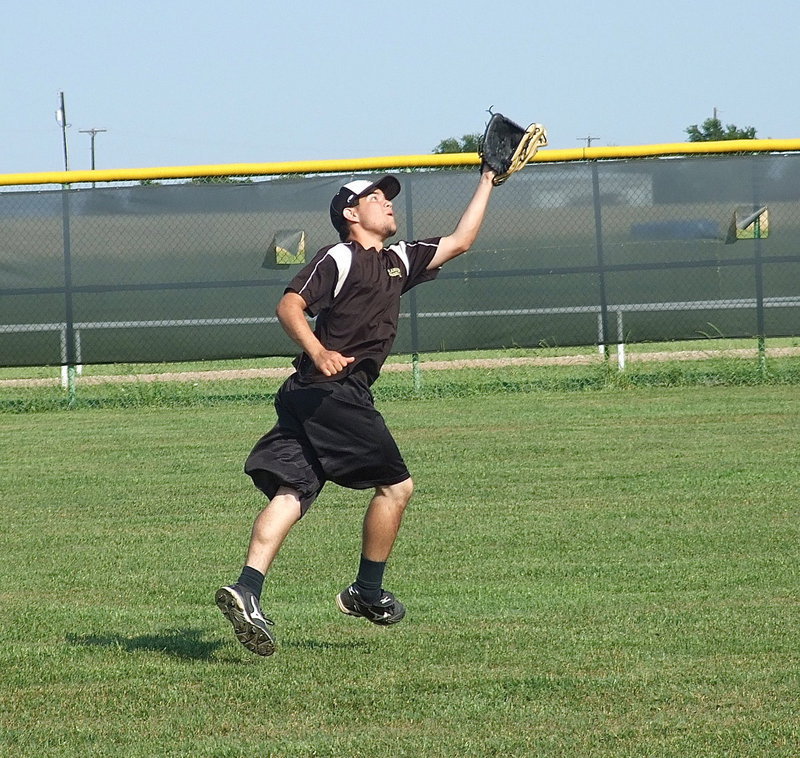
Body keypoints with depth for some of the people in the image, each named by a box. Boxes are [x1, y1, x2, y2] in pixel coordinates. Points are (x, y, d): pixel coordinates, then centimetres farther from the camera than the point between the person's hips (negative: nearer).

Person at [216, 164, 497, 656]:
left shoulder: (398, 261, 24)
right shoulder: (338, 258, -1)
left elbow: (459, 242, 32)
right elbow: (290, 306, -13)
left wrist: (488, 181, 34)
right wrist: (318, 352, -31)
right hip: (334, 391, -9)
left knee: (292, 492, -5)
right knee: (396, 484, 0)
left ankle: (247, 591, -18)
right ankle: (367, 594, 9)